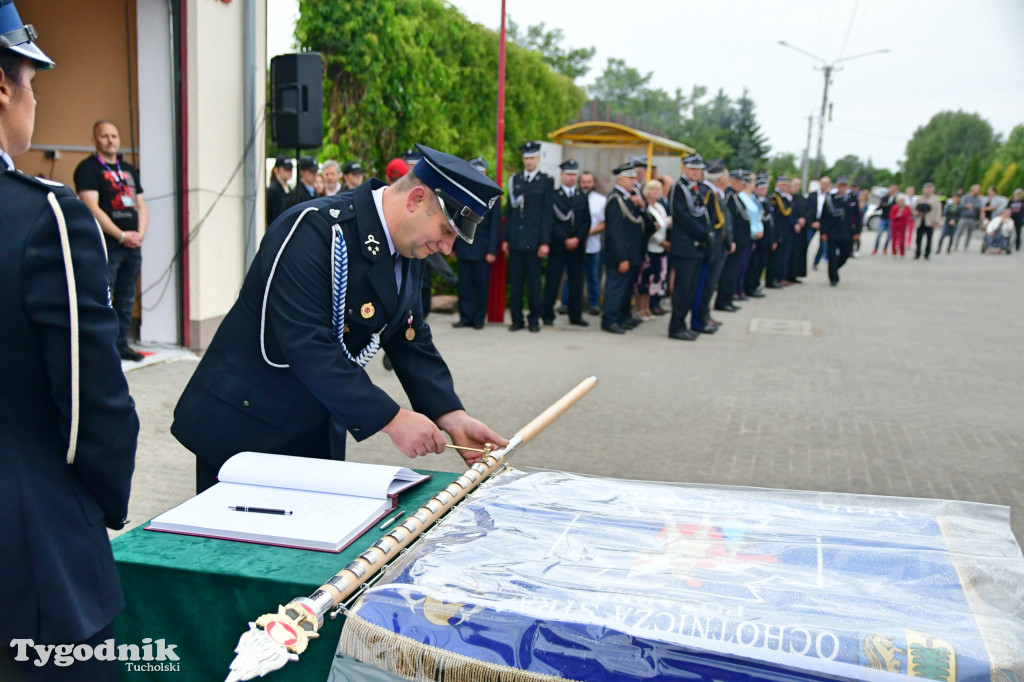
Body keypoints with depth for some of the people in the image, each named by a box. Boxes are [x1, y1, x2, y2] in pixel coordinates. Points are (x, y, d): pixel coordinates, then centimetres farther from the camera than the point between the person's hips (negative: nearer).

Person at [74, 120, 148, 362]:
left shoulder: (129, 169, 19)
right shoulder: (88, 169, -3)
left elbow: (140, 206, 18)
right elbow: (92, 209, -13)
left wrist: (140, 233, 0)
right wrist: (121, 235, -14)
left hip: (132, 246, 7)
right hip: (106, 246, -7)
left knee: (126, 300, 10)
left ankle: (121, 344, 18)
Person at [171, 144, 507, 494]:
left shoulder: (405, 250, 3)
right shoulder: (314, 229, -24)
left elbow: (411, 339, 5)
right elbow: (306, 344, -31)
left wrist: (452, 417, -9)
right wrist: (391, 419, -30)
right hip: (244, 424, -7)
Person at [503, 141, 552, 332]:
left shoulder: (546, 181, 2)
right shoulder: (514, 180, 12)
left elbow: (547, 213, -2)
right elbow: (509, 210, 13)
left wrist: (545, 242, -7)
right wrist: (506, 238, 8)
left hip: (534, 240, -3)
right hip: (516, 240, 3)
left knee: (534, 282, 2)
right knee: (515, 282, 4)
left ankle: (534, 320, 11)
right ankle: (517, 319, 12)